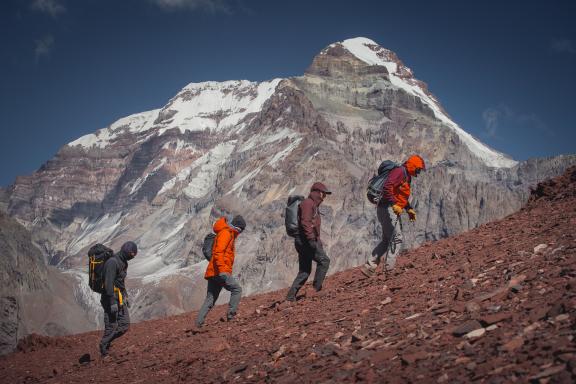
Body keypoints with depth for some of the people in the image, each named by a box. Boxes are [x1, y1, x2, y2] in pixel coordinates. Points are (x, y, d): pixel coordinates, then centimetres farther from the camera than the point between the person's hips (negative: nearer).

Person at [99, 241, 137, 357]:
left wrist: (125, 297, 24)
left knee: (125, 324, 5)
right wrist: (112, 302, -26)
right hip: (111, 298, -9)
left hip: (120, 297, 9)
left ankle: (106, 341, 19)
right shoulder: (112, 262, -20)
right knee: (111, 326, -3)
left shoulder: (123, 262, 12)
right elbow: (109, 283, -24)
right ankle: (104, 352, 9)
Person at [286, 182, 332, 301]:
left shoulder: (314, 205, 24)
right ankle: (317, 288, -10)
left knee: (305, 270, 9)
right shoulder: (308, 203, -9)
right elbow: (305, 222, -21)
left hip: (304, 241, 10)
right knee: (324, 260, -10)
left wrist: (318, 240, 24)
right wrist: (312, 239, -26)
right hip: (305, 240, -10)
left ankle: (291, 295, 6)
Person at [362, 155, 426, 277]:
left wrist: (409, 209, 18)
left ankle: (369, 266, 14)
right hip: (387, 209, -11)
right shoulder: (399, 172, -12)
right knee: (397, 239, -10)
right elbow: (387, 187, -26)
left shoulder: (407, 176, 21)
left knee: (387, 240, 13)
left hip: (393, 211, 11)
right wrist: (394, 204, -30)